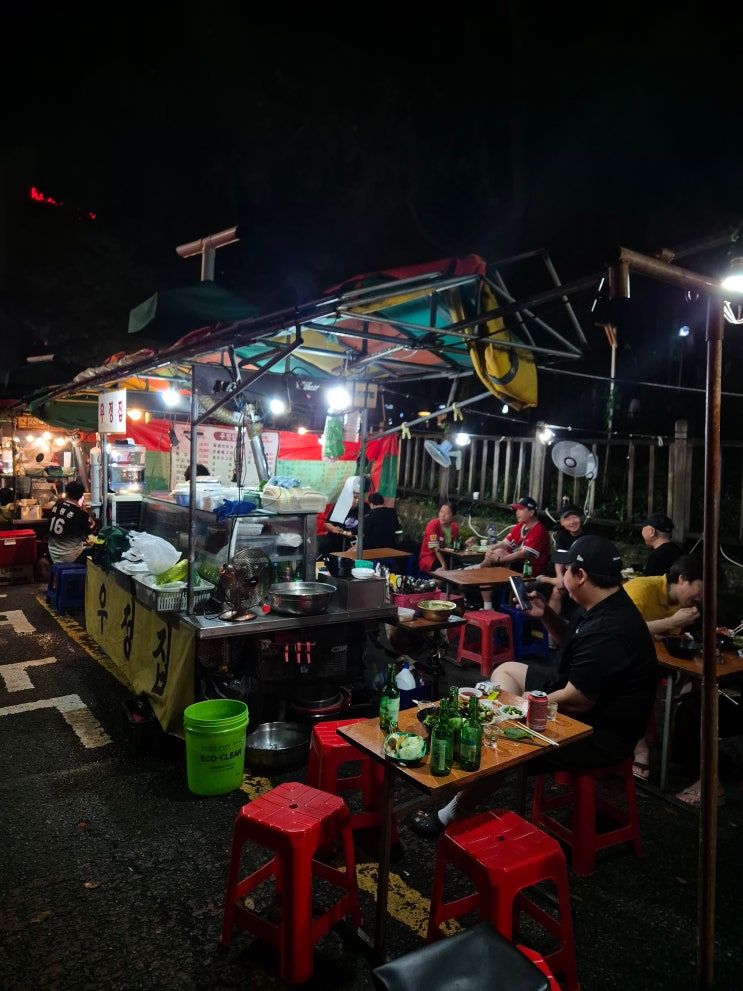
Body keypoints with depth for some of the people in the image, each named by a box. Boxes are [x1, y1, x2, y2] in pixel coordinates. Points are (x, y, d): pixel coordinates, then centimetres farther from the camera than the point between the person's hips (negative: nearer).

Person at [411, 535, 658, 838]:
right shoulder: (603, 606, 1)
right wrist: (546, 614, 1)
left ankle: (451, 817, 7)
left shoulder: (608, 631, -32)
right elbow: (572, 641, 19)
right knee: (506, 671, 17)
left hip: (600, 733, -11)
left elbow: (576, 702, -29)